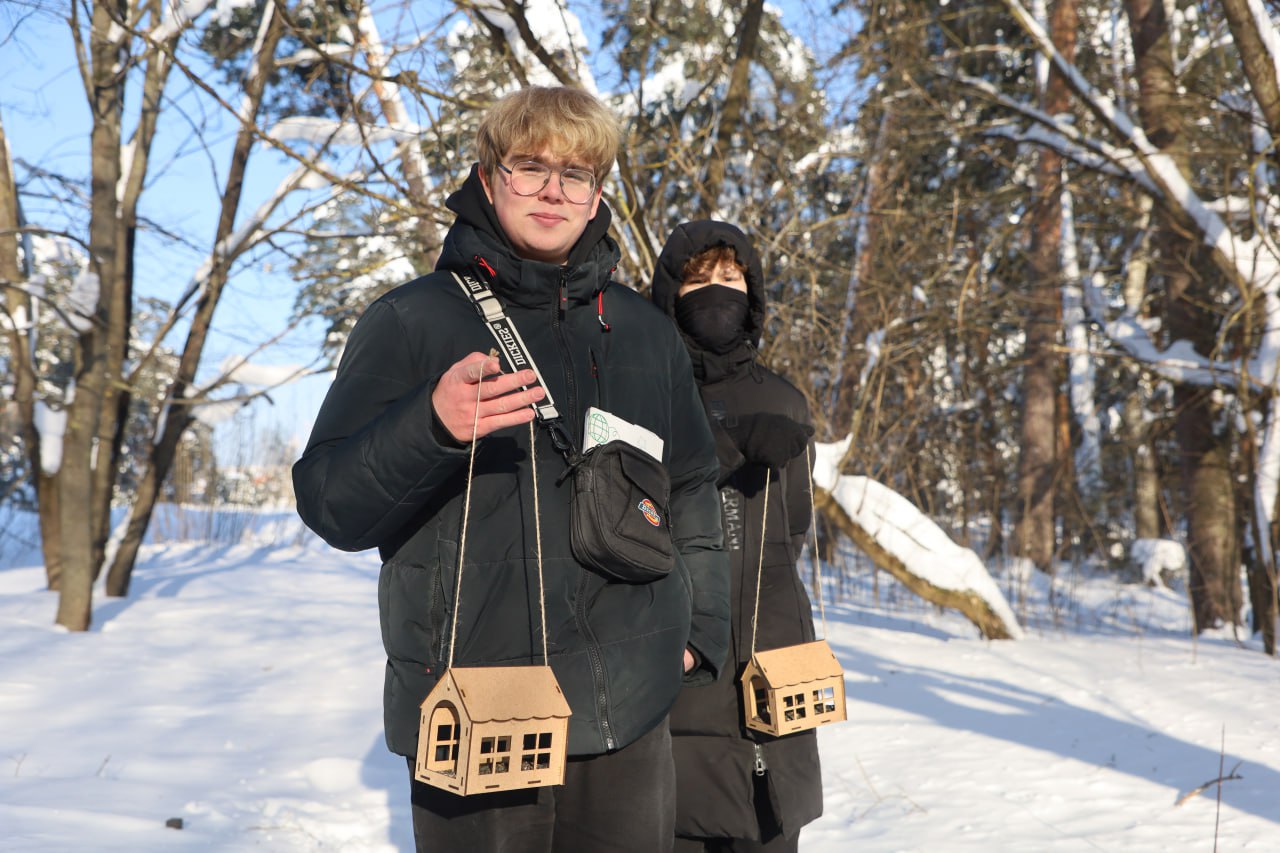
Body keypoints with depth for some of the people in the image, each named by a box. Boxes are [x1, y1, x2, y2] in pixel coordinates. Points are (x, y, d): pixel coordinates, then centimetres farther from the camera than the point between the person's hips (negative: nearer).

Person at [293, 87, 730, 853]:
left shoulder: (645, 331, 12)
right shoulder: (412, 320, -1)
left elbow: (693, 490, 20)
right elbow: (330, 506, -6)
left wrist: (700, 629, 11)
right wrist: (432, 426, -24)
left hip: (629, 716, 4)